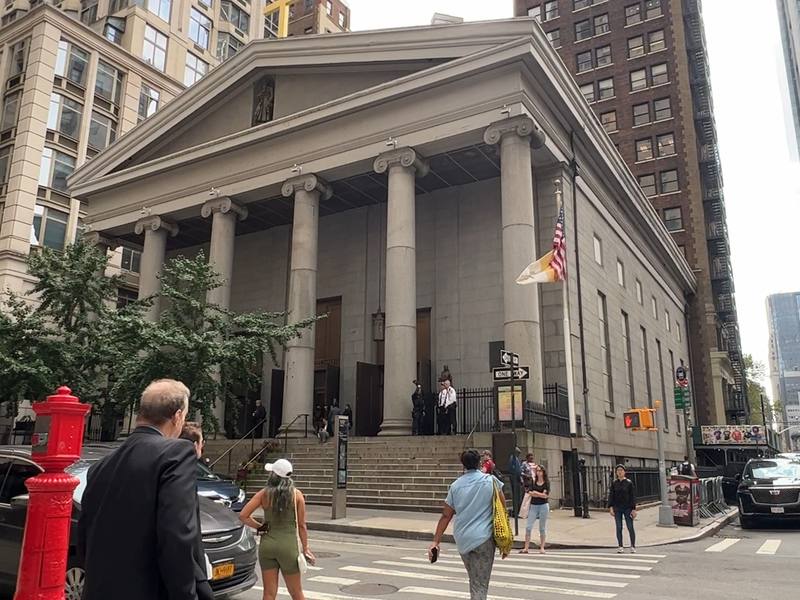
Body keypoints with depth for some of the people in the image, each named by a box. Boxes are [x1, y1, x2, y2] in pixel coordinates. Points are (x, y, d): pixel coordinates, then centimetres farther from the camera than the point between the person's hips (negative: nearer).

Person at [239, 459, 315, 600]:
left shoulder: (264, 494, -3)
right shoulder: (296, 494, -5)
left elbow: (243, 516, -6)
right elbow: (301, 525, -3)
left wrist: (259, 526, 6)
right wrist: (305, 548, 5)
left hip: (267, 544, 1)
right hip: (288, 545, -1)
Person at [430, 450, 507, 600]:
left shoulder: (456, 485, 7)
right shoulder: (491, 481, 1)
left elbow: (446, 516, 7)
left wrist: (436, 541, 11)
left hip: (462, 539, 4)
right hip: (483, 538, -3)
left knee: (474, 581, 24)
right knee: (480, 585, -2)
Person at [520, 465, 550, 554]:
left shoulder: (546, 482, -1)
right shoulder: (533, 482, 6)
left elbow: (546, 495, -10)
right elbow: (530, 493, -5)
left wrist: (535, 493, -5)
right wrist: (541, 494, -11)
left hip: (543, 506, -3)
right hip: (533, 506, 3)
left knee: (542, 527, 4)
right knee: (528, 527, -2)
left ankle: (542, 548, 15)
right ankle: (526, 548, 2)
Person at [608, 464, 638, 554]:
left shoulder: (629, 483, -3)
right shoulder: (614, 483, 3)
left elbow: (633, 496, -3)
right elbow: (611, 495, 4)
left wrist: (633, 509, -8)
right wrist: (610, 507, -5)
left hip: (627, 508, -2)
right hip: (617, 509, 2)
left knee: (630, 528, 1)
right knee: (619, 528, 6)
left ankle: (633, 546, 12)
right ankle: (620, 546, 14)